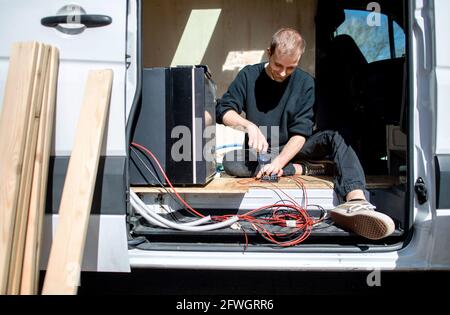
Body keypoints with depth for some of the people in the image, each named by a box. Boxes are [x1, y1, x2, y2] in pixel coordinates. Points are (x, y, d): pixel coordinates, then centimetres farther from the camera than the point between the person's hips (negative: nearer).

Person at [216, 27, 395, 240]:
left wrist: (278, 163, -28)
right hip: (259, 152, 0)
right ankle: (304, 170, -27)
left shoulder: (305, 83, -4)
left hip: (291, 149, 0)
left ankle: (356, 203, -54)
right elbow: (223, 110, -11)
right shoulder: (249, 75, -4)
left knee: (333, 138, -27)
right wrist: (249, 125, -32)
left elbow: (300, 133, -12)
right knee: (230, 162, -32)